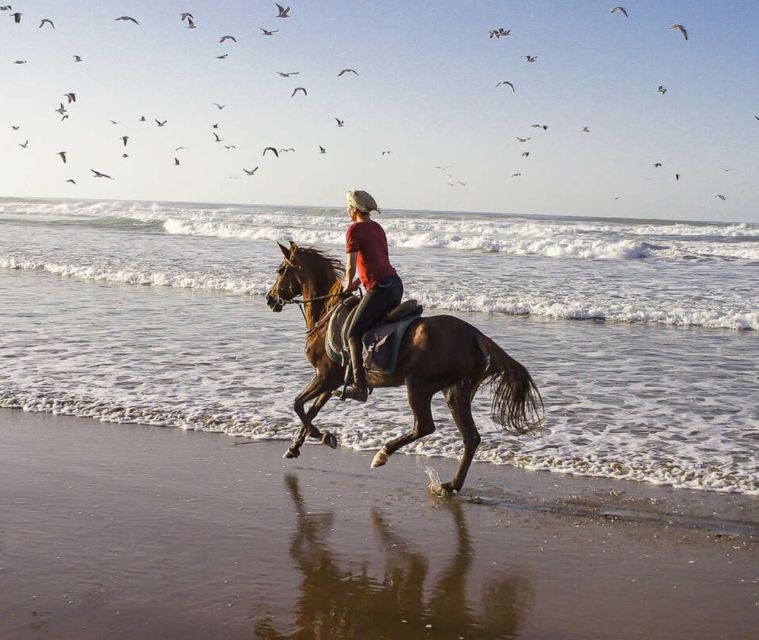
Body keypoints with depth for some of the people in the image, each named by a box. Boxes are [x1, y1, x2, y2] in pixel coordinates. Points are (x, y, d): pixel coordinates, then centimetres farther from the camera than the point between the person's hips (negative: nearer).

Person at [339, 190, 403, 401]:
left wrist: (348, 284, 7)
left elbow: (351, 266, -11)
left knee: (353, 334, -4)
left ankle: (360, 387, -11)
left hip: (379, 288, -8)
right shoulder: (378, 228, 19)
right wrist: (357, 282, 22)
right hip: (395, 283, 9)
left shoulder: (355, 229, -7)